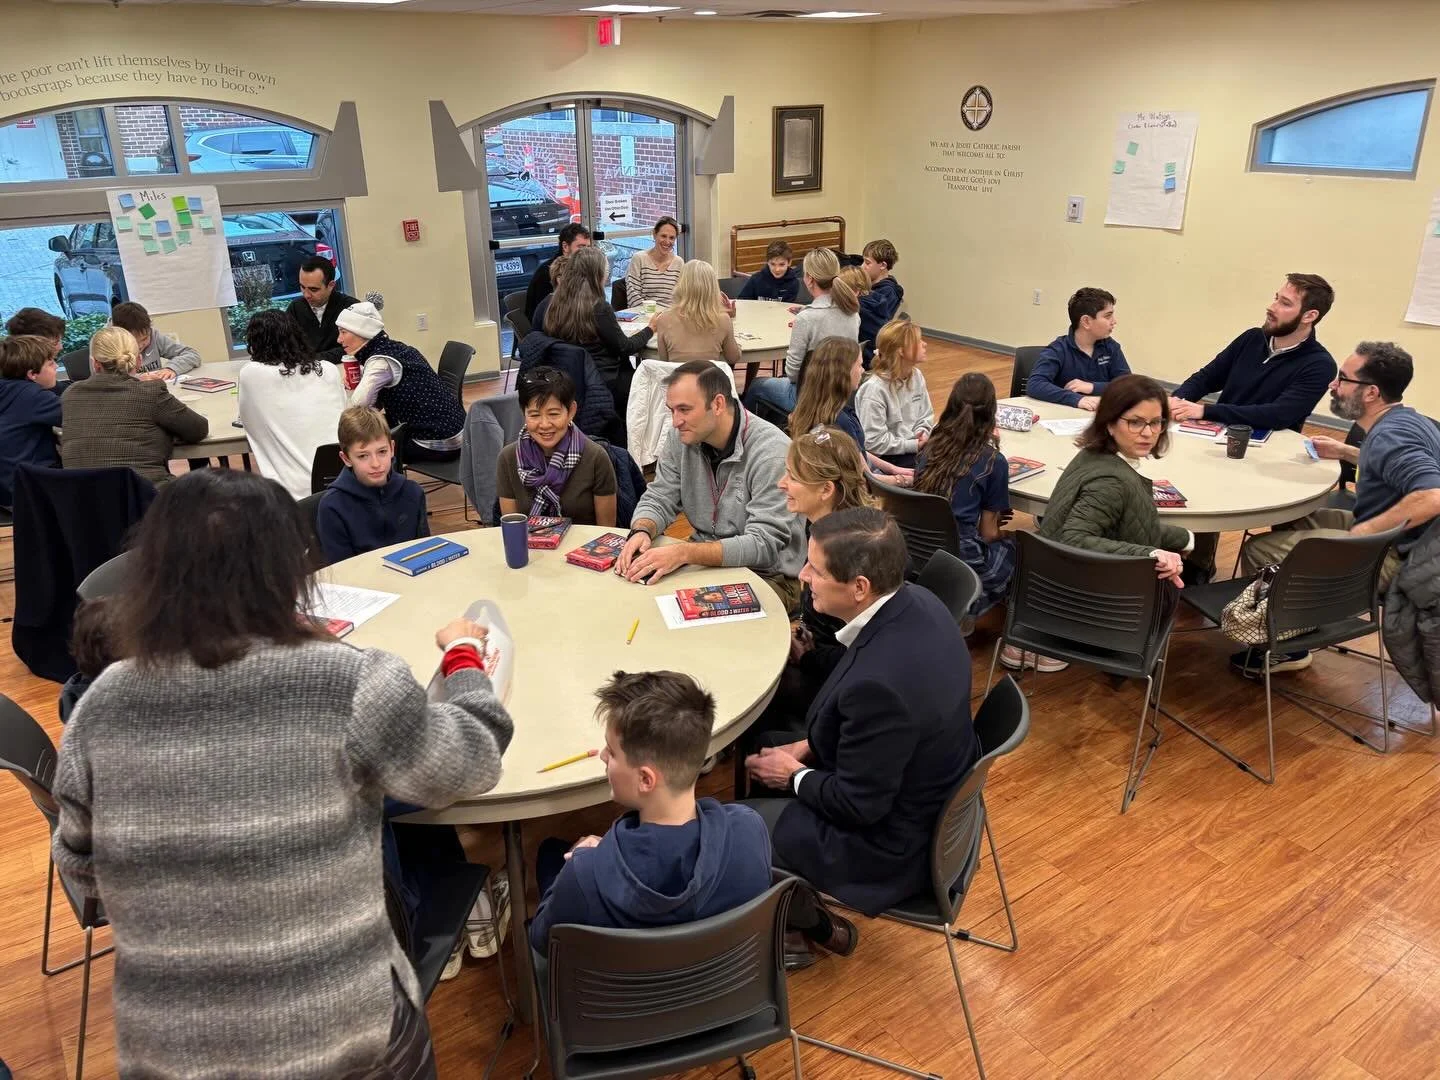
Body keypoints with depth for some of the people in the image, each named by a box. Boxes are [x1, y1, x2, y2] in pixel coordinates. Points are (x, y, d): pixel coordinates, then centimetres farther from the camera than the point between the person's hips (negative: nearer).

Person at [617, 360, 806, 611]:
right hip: (706, 560, 6)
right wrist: (641, 531, -20)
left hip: (768, 576, -6)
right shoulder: (682, 438, -2)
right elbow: (658, 500, 5)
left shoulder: (772, 451, -21)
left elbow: (764, 544, -26)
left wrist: (684, 553, -35)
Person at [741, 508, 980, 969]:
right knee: (766, 752, 20)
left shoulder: (878, 682, -39)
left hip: (892, 845, -8)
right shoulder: (918, 603, -11)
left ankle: (808, 923, 28)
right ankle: (797, 911, 33)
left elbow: (859, 805, -25)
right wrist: (809, 746, -1)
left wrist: (794, 776, -9)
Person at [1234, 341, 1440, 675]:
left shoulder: (1390, 436, -25)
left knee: (1259, 550, -11)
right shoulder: (1404, 420, 6)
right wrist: (1345, 452, 20)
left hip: (1388, 557, -11)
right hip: (1382, 537, 11)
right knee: (1289, 521, 21)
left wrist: (1366, 530, -29)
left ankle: (1286, 647, 6)